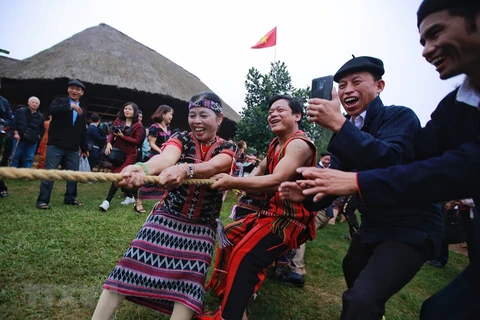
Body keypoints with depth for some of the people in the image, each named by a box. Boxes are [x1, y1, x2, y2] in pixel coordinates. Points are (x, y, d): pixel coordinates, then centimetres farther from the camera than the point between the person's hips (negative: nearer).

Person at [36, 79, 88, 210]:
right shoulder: (59, 101, 5)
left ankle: (70, 198, 20)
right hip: (56, 145, -4)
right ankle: (42, 200, 2)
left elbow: (83, 132, 18)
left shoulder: (82, 111, 16)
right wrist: (71, 106, -24)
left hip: (73, 148, 4)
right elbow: (52, 110, -20)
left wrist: (84, 148, 16)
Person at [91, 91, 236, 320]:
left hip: (202, 227, 0)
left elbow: (212, 167, -27)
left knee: (188, 285, -7)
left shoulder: (227, 148, -3)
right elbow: (166, 158, -27)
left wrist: (185, 169, -50)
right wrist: (143, 168, -51)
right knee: (132, 266, -7)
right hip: (166, 217, 1)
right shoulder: (181, 139, -2)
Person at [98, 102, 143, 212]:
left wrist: (122, 136, -18)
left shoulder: (138, 125, -9)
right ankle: (130, 197, 31)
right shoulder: (118, 120, 4)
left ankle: (107, 201, -11)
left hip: (129, 154, -5)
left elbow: (137, 141, -12)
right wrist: (109, 143, -15)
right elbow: (112, 132, 3)